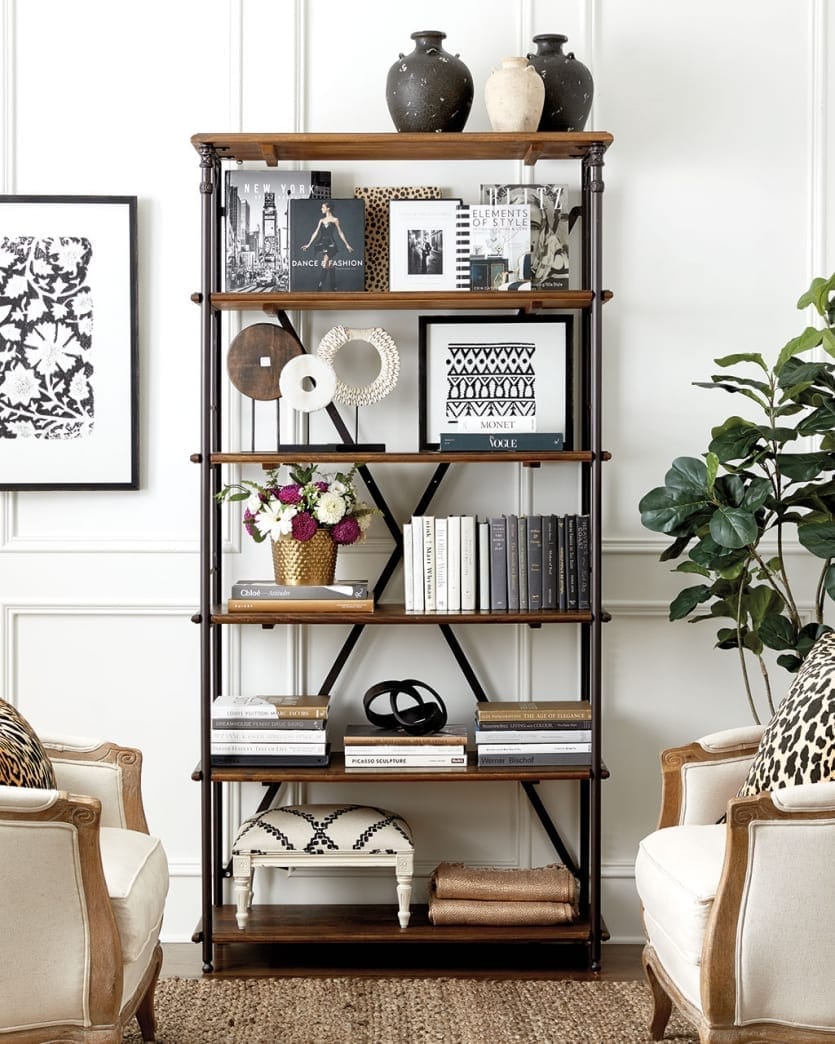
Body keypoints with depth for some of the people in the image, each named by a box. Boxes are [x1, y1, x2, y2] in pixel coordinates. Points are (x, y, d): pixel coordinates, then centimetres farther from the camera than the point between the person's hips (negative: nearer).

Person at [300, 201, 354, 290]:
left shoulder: (335, 220, 2)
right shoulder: (321, 220, 13)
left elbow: (340, 233, 5)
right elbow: (315, 233, 15)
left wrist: (347, 245, 5)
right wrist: (308, 244, 13)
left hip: (330, 243, -4)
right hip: (321, 244, 4)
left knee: (326, 264, -18)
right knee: (326, 265, 2)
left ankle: (320, 285, -18)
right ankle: (333, 286, 8)